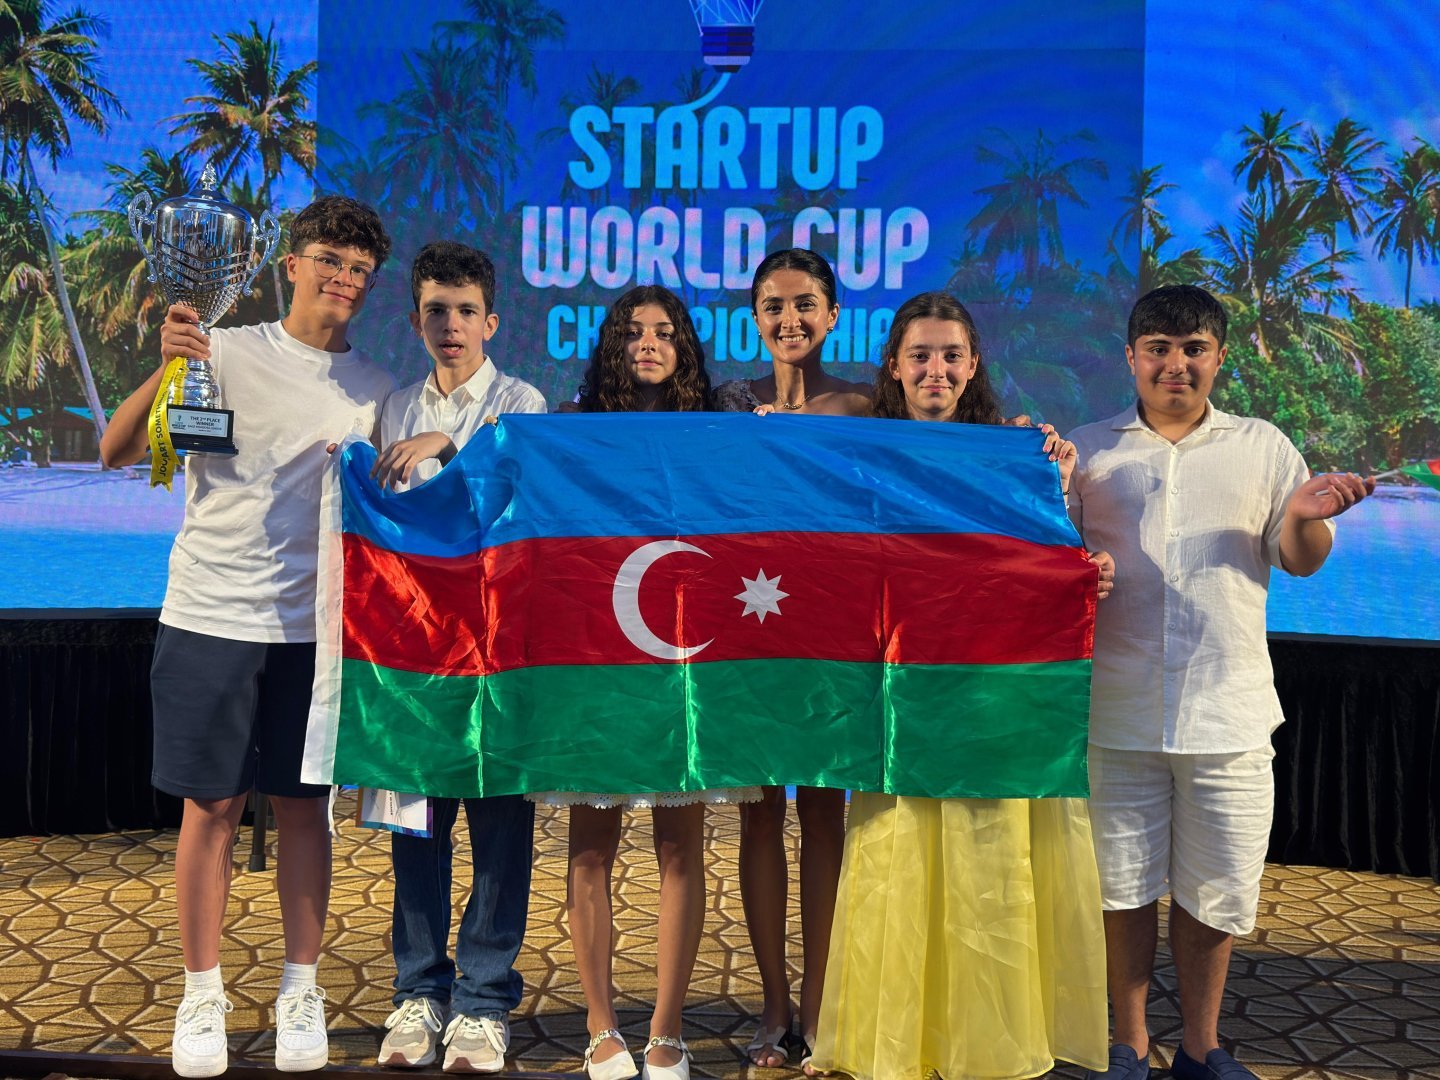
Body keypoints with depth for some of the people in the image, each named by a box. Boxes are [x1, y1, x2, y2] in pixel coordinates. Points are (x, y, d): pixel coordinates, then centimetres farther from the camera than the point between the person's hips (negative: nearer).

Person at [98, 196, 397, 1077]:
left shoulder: (376, 391, 7)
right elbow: (117, 452, -6)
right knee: (212, 804, 5)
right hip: (209, 617, -1)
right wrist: (166, 369, -20)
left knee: (304, 804, 8)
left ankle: (301, 991, 22)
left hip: (313, 627, 2)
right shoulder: (227, 352, -1)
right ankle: (203, 996, 20)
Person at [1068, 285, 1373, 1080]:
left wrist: (1302, 520, -11)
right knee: (1124, 884, 8)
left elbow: (1300, 562, 11)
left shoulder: (1263, 448, 9)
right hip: (1118, 709, -1)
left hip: (1227, 711, 1)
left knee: (1215, 889, 9)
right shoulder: (1086, 451, 6)